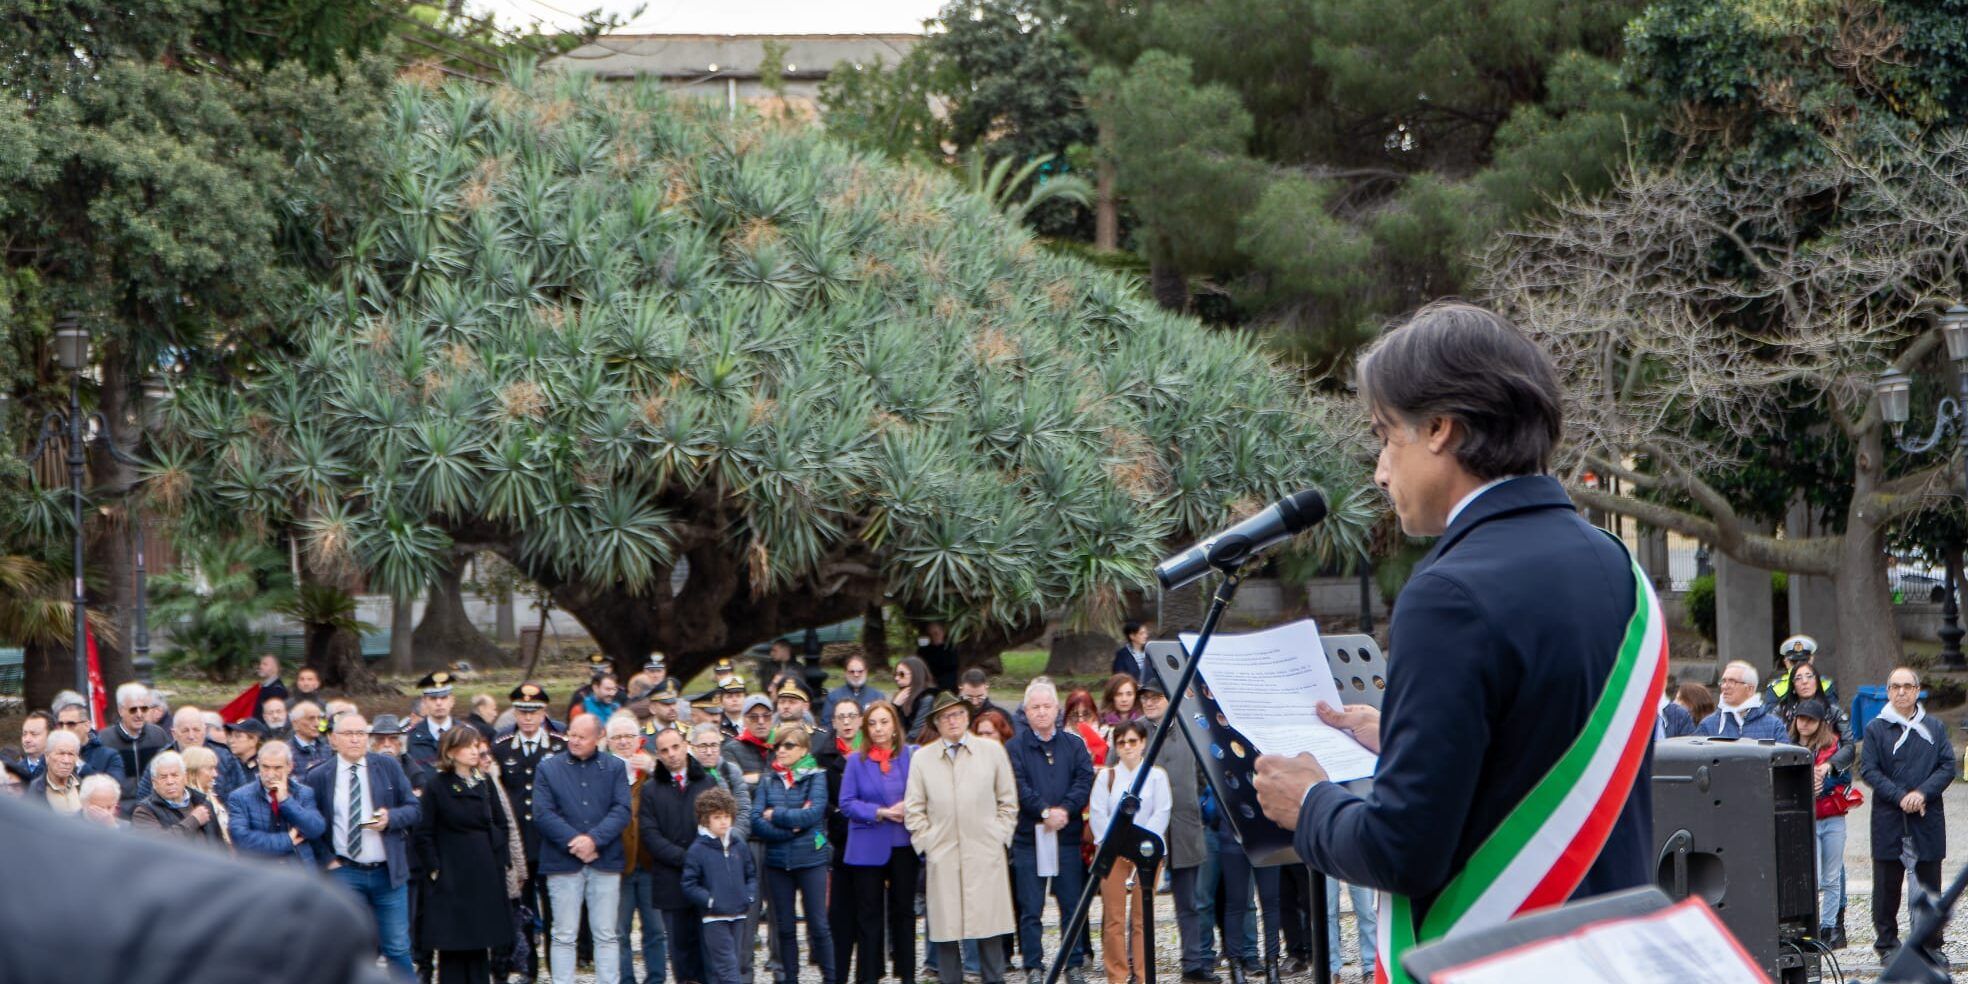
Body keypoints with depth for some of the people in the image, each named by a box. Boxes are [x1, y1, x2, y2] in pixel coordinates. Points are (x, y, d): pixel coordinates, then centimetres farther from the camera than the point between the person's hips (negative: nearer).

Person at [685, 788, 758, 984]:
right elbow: (689, 885, -6)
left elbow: (751, 875, 17)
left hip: (737, 915, 5)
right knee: (727, 967, -10)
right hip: (714, 917, -5)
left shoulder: (739, 845, 8)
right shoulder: (697, 850, -7)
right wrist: (711, 901, -16)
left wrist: (749, 896, 0)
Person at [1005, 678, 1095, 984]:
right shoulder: (1015, 747, 3)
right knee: (1030, 909, 0)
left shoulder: (1074, 746, 11)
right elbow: (1018, 787, -9)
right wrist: (1045, 811, -20)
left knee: (1072, 904, 5)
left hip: (1067, 836, 2)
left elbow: (1085, 780, -2)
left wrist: (1064, 809, -17)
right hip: (1028, 837, -2)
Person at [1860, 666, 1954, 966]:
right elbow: (1868, 770, -3)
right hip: (1888, 821, -1)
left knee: (1929, 883, 5)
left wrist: (1923, 793, -13)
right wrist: (1900, 797, -15)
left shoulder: (1935, 729, 9)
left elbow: (1948, 767, 3)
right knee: (1887, 885, 2)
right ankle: (1887, 944, 11)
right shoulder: (1875, 729, 3)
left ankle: (1931, 945, 13)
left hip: (1928, 818, 1)